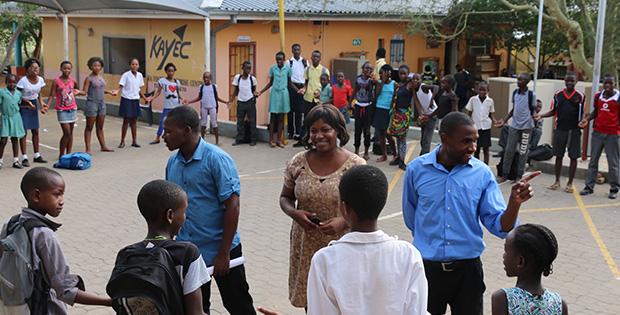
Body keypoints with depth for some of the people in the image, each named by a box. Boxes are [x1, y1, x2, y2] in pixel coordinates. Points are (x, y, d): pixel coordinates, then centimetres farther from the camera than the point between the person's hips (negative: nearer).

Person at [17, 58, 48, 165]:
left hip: (34, 105, 6)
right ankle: (24, 158, -2)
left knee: (35, 131, 9)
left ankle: (37, 156, 18)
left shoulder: (40, 80, -2)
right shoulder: (23, 80, -19)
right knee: (24, 131, -5)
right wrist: (28, 103, -20)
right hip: (23, 105, -6)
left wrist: (41, 102, -8)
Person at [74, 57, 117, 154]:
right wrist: (79, 92, -34)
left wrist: (109, 92, 27)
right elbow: (85, 92, -15)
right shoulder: (89, 78, -9)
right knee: (89, 127, 0)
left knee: (100, 127, 14)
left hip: (101, 104, 6)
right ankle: (88, 149, 3)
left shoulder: (101, 77, 12)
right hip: (91, 104, -6)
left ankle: (103, 146, 22)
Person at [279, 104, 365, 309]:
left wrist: (344, 221, -20)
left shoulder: (356, 166, -8)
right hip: (305, 246, 3)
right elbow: (285, 197, 12)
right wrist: (294, 213, -10)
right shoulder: (298, 163, 0)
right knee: (309, 301, 12)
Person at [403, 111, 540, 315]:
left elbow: (499, 227, -9)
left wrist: (515, 202, -25)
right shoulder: (416, 169, -6)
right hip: (427, 267, 0)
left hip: (467, 268, 1)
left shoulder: (482, 174, -5)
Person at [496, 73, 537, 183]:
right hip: (514, 126, 4)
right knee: (509, 150, 2)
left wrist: (534, 116, -16)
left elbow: (533, 109, 3)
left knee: (523, 152, 2)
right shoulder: (515, 92, 7)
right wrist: (503, 120, 10)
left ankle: (519, 176, 13)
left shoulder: (531, 94, -5)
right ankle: (505, 175, 12)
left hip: (526, 126, -4)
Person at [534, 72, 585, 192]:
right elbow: (553, 111, 12)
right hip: (560, 129, 2)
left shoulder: (580, 96, 1)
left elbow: (581, 114, 5)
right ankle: (557, 181, 19)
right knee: (558, 156, 7)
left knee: (573, 157, 2)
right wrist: (540, 116, -1)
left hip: (574, 130, -2)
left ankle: (570, 183, 11)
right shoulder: (558, 95, 6)